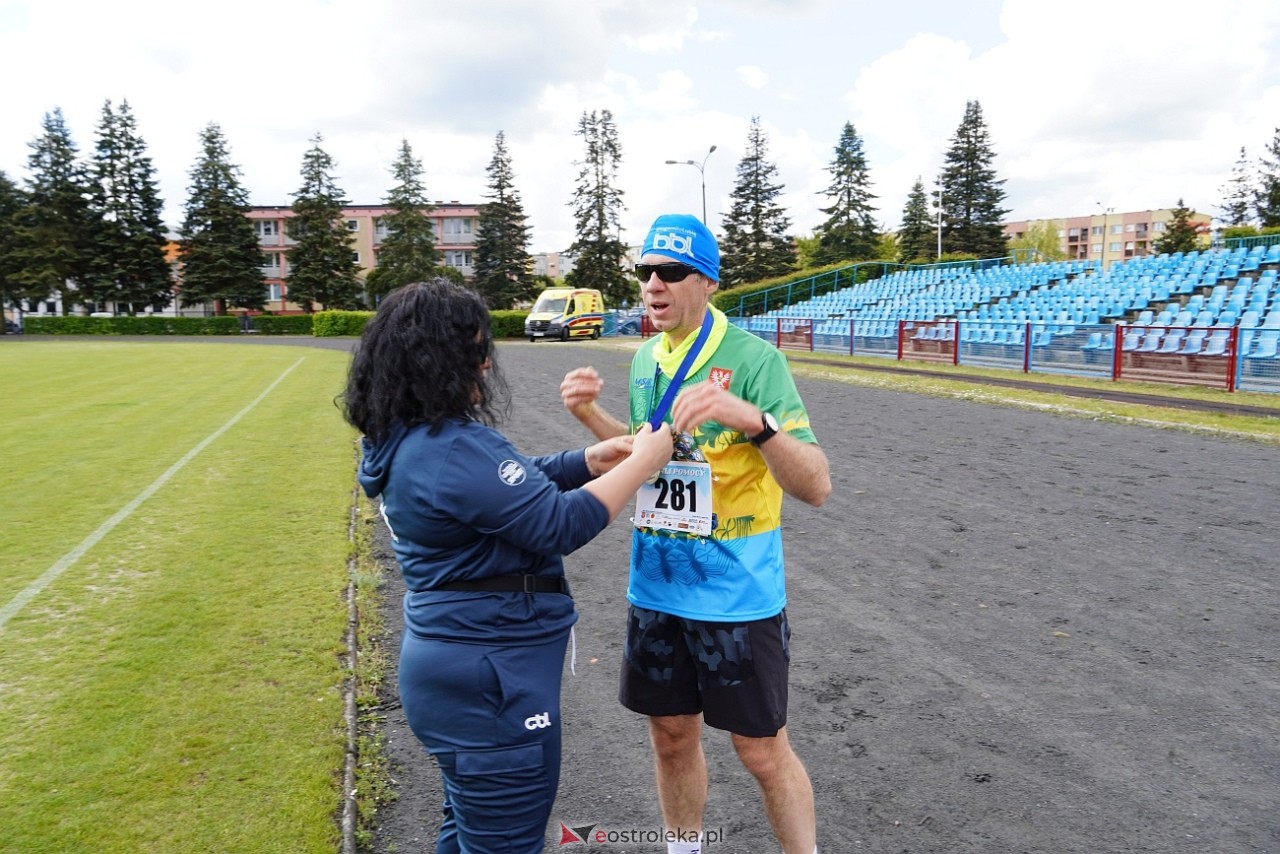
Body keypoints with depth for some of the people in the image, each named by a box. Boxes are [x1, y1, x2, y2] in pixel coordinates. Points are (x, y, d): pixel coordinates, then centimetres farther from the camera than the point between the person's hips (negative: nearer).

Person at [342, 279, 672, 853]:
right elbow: (559, 524, -25)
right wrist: (641, 464, -13)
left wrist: (590, 461, 2)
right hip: (488, 675, -10)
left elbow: (513, 484, 14)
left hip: (453, 657, 11)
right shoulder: (452, 449, -26)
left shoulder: (405, 440, 6)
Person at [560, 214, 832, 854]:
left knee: (761, 750, 8)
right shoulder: (644, 359, 4)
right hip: (656, 585, 6)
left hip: (736, 592, -6)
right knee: (671, 735, 20)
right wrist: (591, 416, 1)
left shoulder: (753, 358, -16)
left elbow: (815, 486, -23)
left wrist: (752, 418, -40)